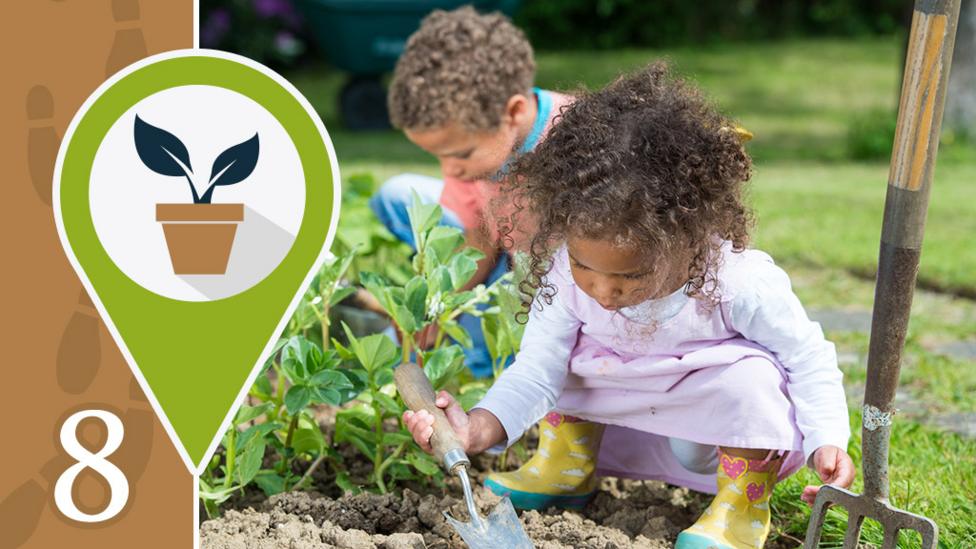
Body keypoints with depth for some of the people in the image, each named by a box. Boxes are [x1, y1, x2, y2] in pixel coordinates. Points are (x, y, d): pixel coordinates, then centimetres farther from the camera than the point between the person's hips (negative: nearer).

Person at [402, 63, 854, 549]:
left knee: (750, 375, -33)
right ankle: (566, 463, 9)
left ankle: (743, 502, -8)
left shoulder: (743, 284, -31)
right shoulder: (566, 278, -21)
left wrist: (828, 442, -30)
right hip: (637, 424, 4)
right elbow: (536, 370, -17)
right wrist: (479, 429, -35)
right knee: (568, 349, -12)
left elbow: (809, 358, -18)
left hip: (735, 436, -3)